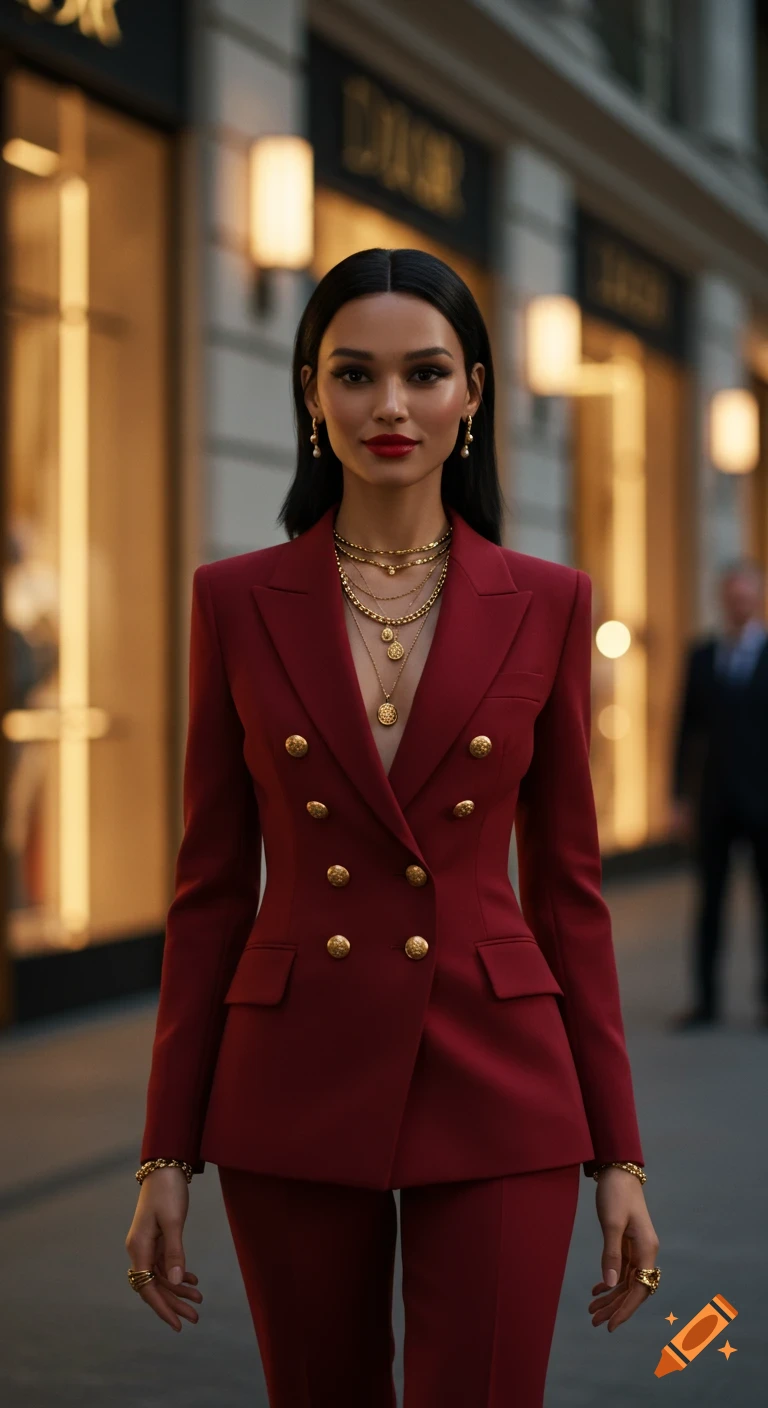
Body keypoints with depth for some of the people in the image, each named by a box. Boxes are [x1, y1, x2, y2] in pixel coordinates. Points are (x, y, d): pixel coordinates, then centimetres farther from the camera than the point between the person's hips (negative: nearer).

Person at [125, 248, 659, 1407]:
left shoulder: (546, 603, 2)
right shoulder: (238, 601, 1)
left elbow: (568, 885, 4)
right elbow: (211, 885, 3)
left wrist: (618, 1150, 2)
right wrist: (167, 1152, 1)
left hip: (495, 1089, 0)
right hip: (296, 1083, 1)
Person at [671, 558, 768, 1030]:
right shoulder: (701, 656, 8)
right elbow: (688, 729, 9)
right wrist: (682, 796, 4)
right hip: (713, 798, 2)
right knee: (709, 901, 3)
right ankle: (707, 1001, 6)